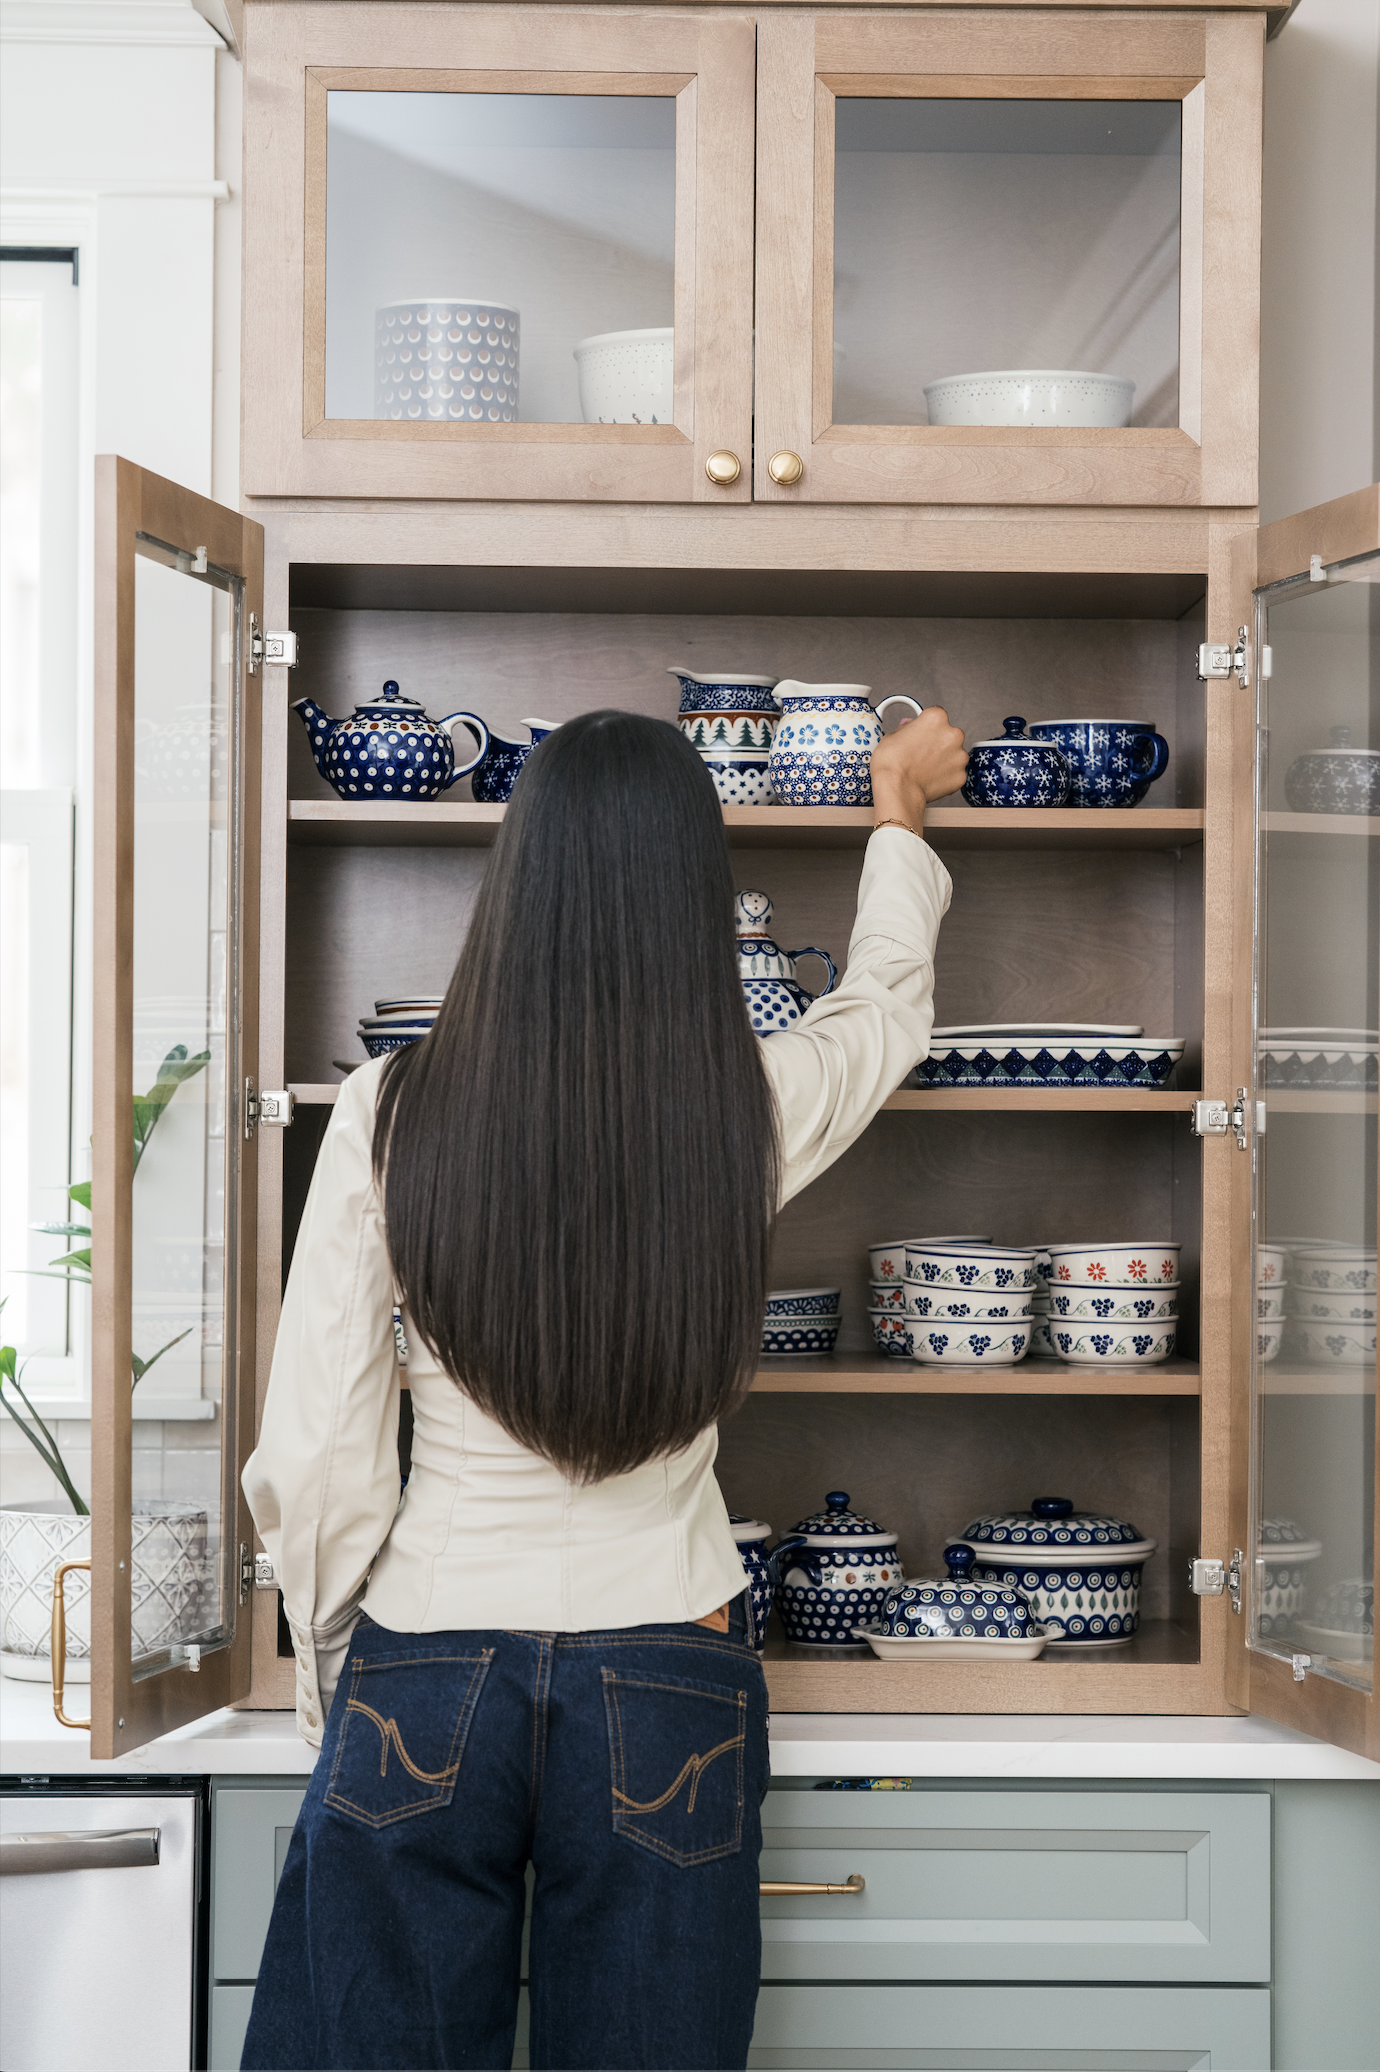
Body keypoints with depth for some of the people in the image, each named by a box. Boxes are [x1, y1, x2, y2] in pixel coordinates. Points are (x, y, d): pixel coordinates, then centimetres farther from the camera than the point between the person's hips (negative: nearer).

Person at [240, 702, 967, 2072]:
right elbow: (890, 994, 16)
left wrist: (334, 1677, 9)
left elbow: (310, 1460, -7)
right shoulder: (753, 1113, -8)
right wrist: (900, 806, 35)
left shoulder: (392, 1116, -10)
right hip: (668, 1689, 1)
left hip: (426, 1676, -1)